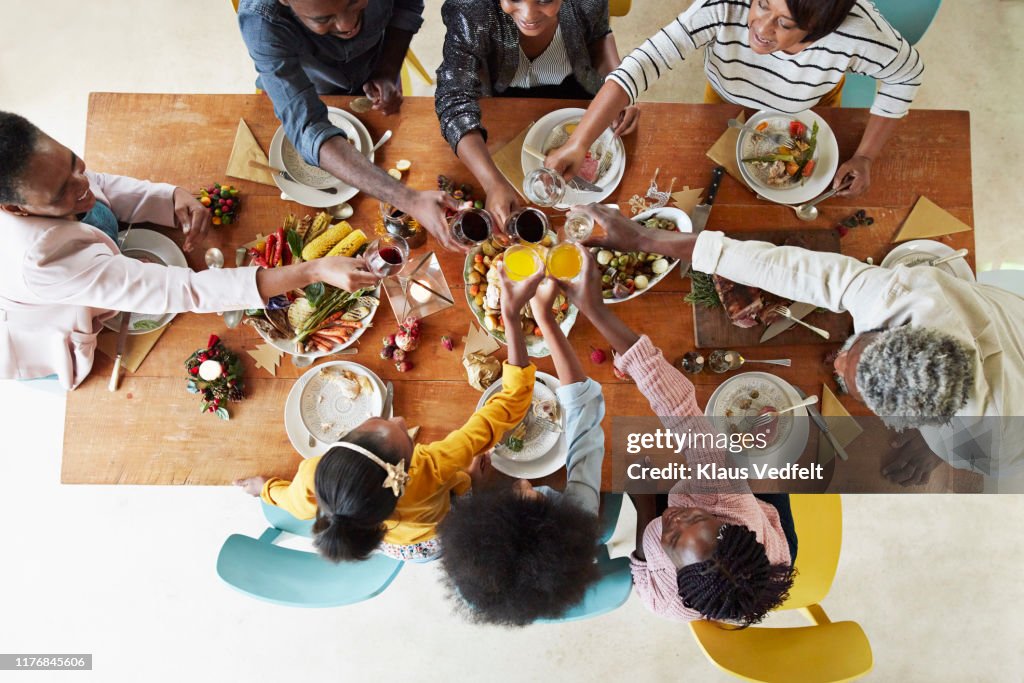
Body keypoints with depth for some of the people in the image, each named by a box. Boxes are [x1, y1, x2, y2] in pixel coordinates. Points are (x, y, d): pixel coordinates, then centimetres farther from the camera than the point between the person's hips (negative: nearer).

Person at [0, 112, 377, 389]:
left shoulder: (30, 170, -30)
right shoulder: (41, 262, -50)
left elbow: (99, 185, -8)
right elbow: (187, 291, -51)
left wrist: (174, 197, -29)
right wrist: (316, 271, -55)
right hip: (47, 352, -5)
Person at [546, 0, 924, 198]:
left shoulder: (854, 31, -41)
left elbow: (907, 74, -21)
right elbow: (643, 62, -51)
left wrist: (865, 156, -23)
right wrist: (577, 144, -62)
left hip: (810, 112, 1)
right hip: (728, 102, 0)